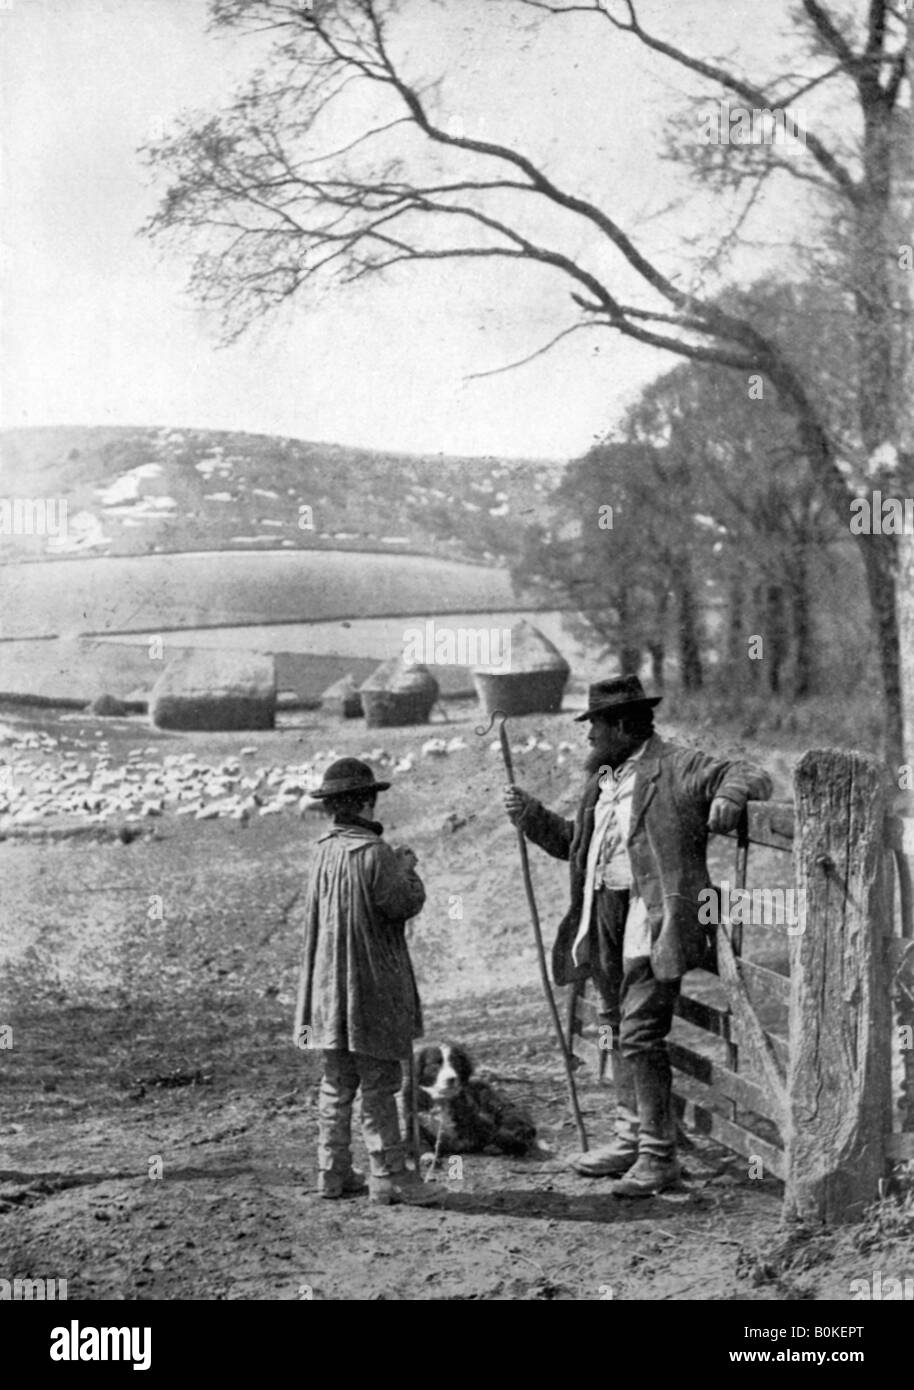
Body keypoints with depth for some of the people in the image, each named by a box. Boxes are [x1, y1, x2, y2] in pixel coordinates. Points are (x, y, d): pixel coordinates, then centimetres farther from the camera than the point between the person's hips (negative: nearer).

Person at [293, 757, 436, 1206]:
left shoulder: (325, 851, 5)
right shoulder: (374, 853, -18)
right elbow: (406, 903, -15)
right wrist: (407, 867, 3)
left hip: (330, 989, 7)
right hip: (371, 985, -7)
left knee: (337, 1084, 14)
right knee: (379, 1088, -1)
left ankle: (333, 1172, 19)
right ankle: (387, 1176, 2)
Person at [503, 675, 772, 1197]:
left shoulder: (677, 768, -6)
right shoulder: (602, 779, 19)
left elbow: (753, 777, -10)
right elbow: (577, 842, 26)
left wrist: (731, 792, -30)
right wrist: (534, 816, 14)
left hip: (652, 919, -9)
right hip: (606, 917, 9)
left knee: (641, 1035, -10)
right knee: (618, 1031, 16)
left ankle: (660, 1155, -1)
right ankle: (632, 1138, 28)